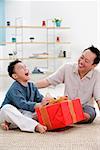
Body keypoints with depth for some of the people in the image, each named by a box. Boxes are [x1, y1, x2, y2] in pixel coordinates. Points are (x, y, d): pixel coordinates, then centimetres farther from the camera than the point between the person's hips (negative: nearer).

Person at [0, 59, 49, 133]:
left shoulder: (31, 86, 6)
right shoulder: (14, 89, -17)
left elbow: (40, 98, 2)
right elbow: (22, 104, -30)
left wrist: (45, 101, -21)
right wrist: (39, 105, -40)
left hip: (25, 115, 6)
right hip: (12, 114, -6)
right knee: (7, 108, -35)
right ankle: (35, 126, -44)